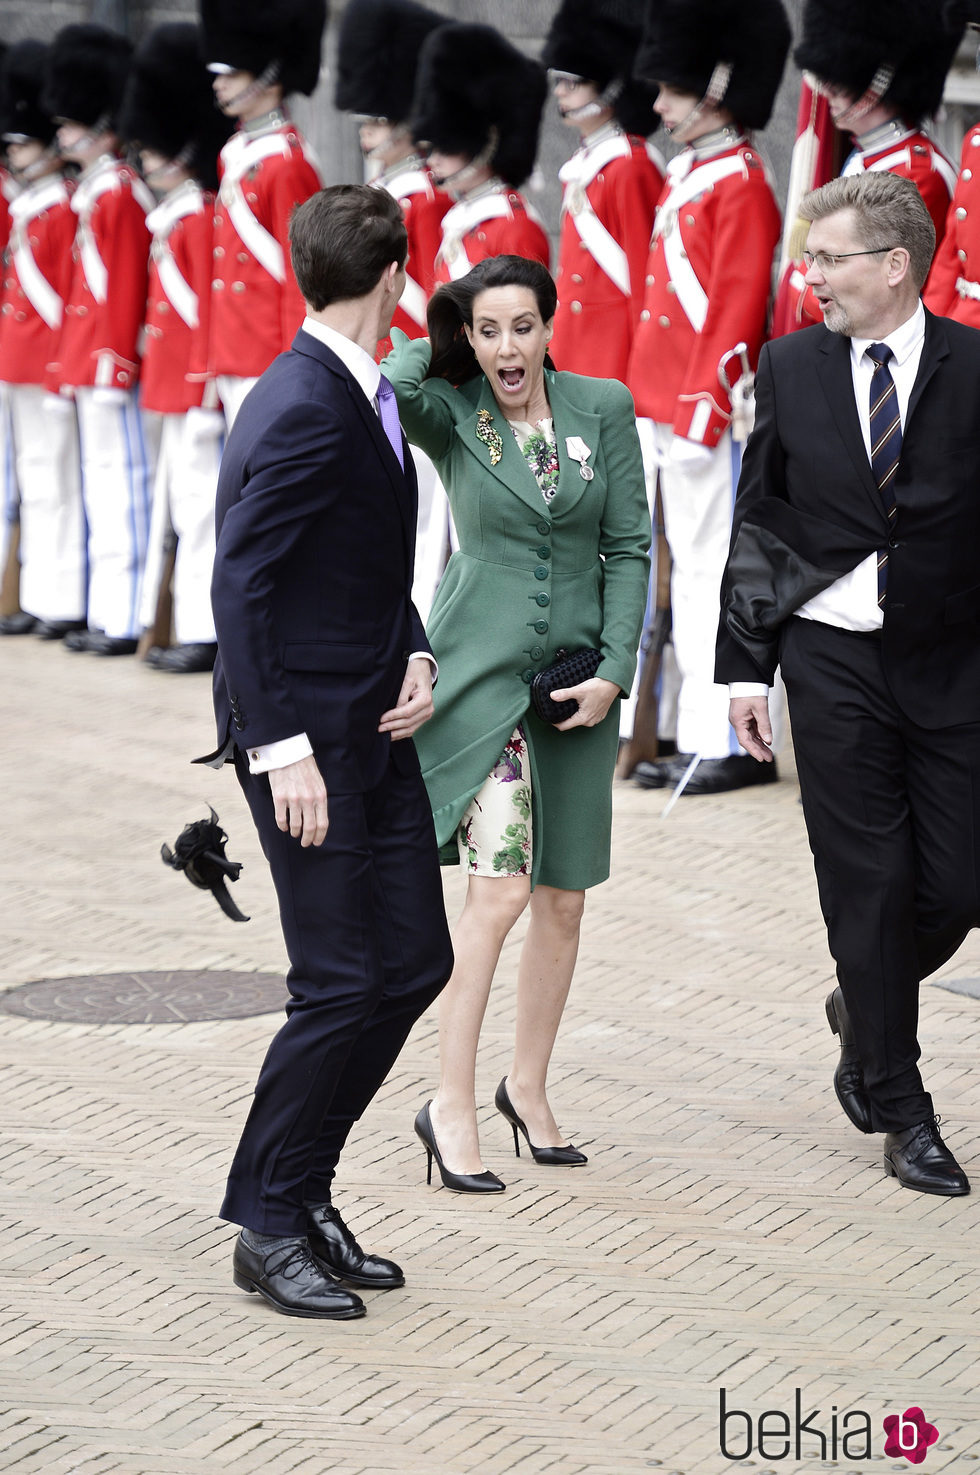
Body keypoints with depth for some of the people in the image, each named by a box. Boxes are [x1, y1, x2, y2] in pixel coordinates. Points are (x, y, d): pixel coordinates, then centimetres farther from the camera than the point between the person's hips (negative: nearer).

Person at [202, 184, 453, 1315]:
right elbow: (240, 588, -21)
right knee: (342, 986, -5)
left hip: (375, 728, 10)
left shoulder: (366, 397, 11)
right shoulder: (302, 412, -18)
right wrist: (280, 748, -22)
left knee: (415, 964, 10)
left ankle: (304, 1190, 21)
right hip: (307, 736, -10)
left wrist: (414, 658, 3)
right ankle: (268, 1224, 9)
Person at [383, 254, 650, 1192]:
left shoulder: (603, 408, 2)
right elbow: (390, 385, -28)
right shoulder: (450, 415, -4)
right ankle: (452, 1105, -6)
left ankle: (528, 1087, 26)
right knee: (500, 886, -15)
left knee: (564, 898, 9)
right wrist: (441, 336, -8)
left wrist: (614, 672, -5)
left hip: (579, 673, 4)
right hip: (483, 666, -3)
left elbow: (629, 546, 3)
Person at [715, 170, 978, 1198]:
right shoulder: (792, 368, 4)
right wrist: (745, 666, 3)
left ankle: (862, 1010, 30)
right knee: (869, 884, 2)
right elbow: (756, 523, 7)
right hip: (833, 660, 0)